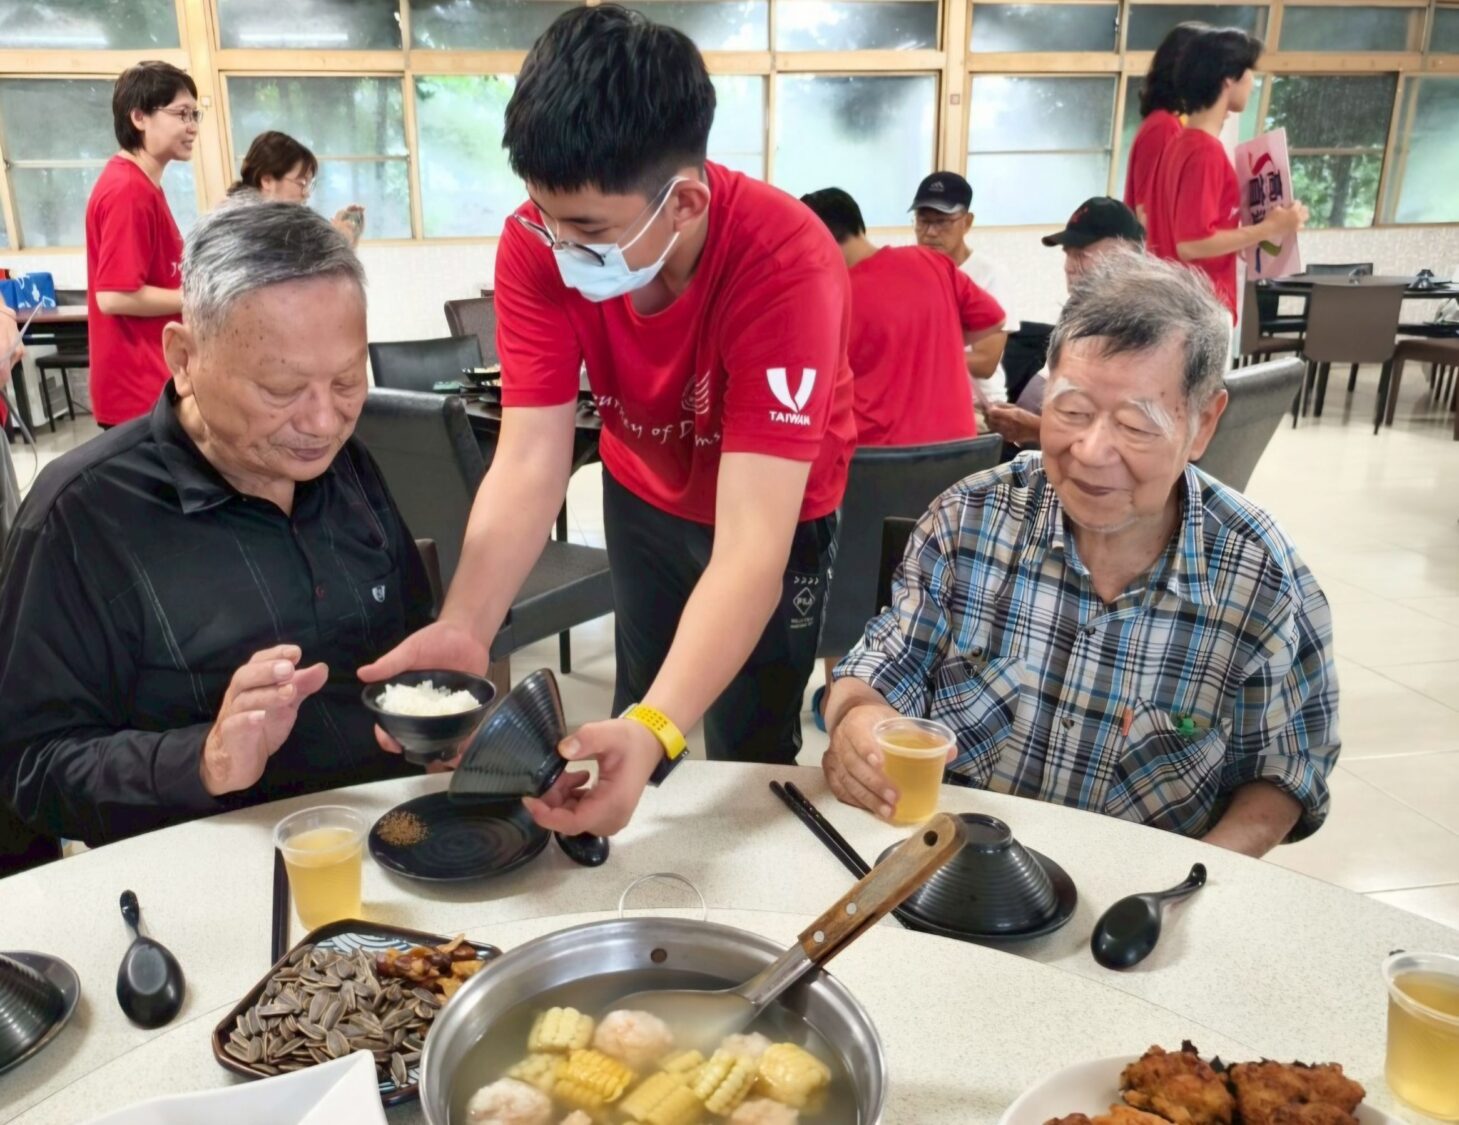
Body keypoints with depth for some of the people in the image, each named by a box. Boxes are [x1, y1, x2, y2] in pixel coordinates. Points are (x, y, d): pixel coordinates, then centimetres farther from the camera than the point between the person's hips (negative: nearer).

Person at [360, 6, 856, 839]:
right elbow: (529, 462, -28)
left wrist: (655, 733, -57)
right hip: (645, 490, 3)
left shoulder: (784, 264, -39)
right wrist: (464, 628, -45)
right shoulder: (539, 245, -27)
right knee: (640, 701, 17)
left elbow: (751, 545, -44)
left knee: (749, 750, 4)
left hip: (778, 505, -3)